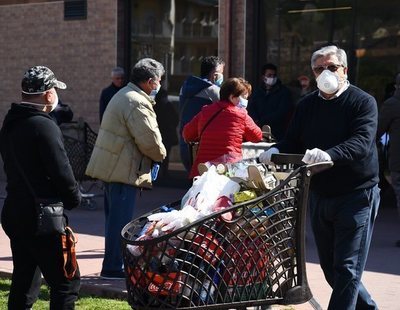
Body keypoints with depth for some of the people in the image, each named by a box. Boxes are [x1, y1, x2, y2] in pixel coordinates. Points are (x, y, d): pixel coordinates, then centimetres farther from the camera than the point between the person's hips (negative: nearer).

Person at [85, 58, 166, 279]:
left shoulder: (123, 95, 18)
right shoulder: (137, 103, -18)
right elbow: (150, 140, -20)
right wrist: (160, 155, 0)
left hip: (111, 166, 11)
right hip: (123, 169, -11)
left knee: (115, 217, 17)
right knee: (120, 219, -5)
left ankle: (113, 264, 25)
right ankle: (114, 267, 0)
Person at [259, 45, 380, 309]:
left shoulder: (363, 102, -8)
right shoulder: (307, 106, 10)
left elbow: (362, 143, -23)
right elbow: (293, 143, 9)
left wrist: (329, 154, -40)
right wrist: (275, 151, -14)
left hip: (356, 196, -7)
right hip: (320, 196, 7)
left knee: (346, 269, -7)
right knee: (330, 267, 15)